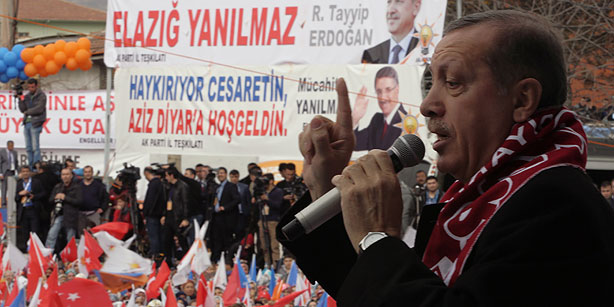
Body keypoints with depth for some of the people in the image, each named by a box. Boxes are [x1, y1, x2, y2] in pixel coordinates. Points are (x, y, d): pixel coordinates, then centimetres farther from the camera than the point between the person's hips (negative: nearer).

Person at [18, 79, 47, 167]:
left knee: (35, 147, -9)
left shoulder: (41, 96, -2)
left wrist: (27, 112, -2)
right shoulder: (27, 96, 15)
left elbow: (39, 109, -13)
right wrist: (21, 99, -6)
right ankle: (31, 167, 11)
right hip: (27, 123, 6)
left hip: (35, 123, -6)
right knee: (28, 148, 6)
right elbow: (22, 109, 7)